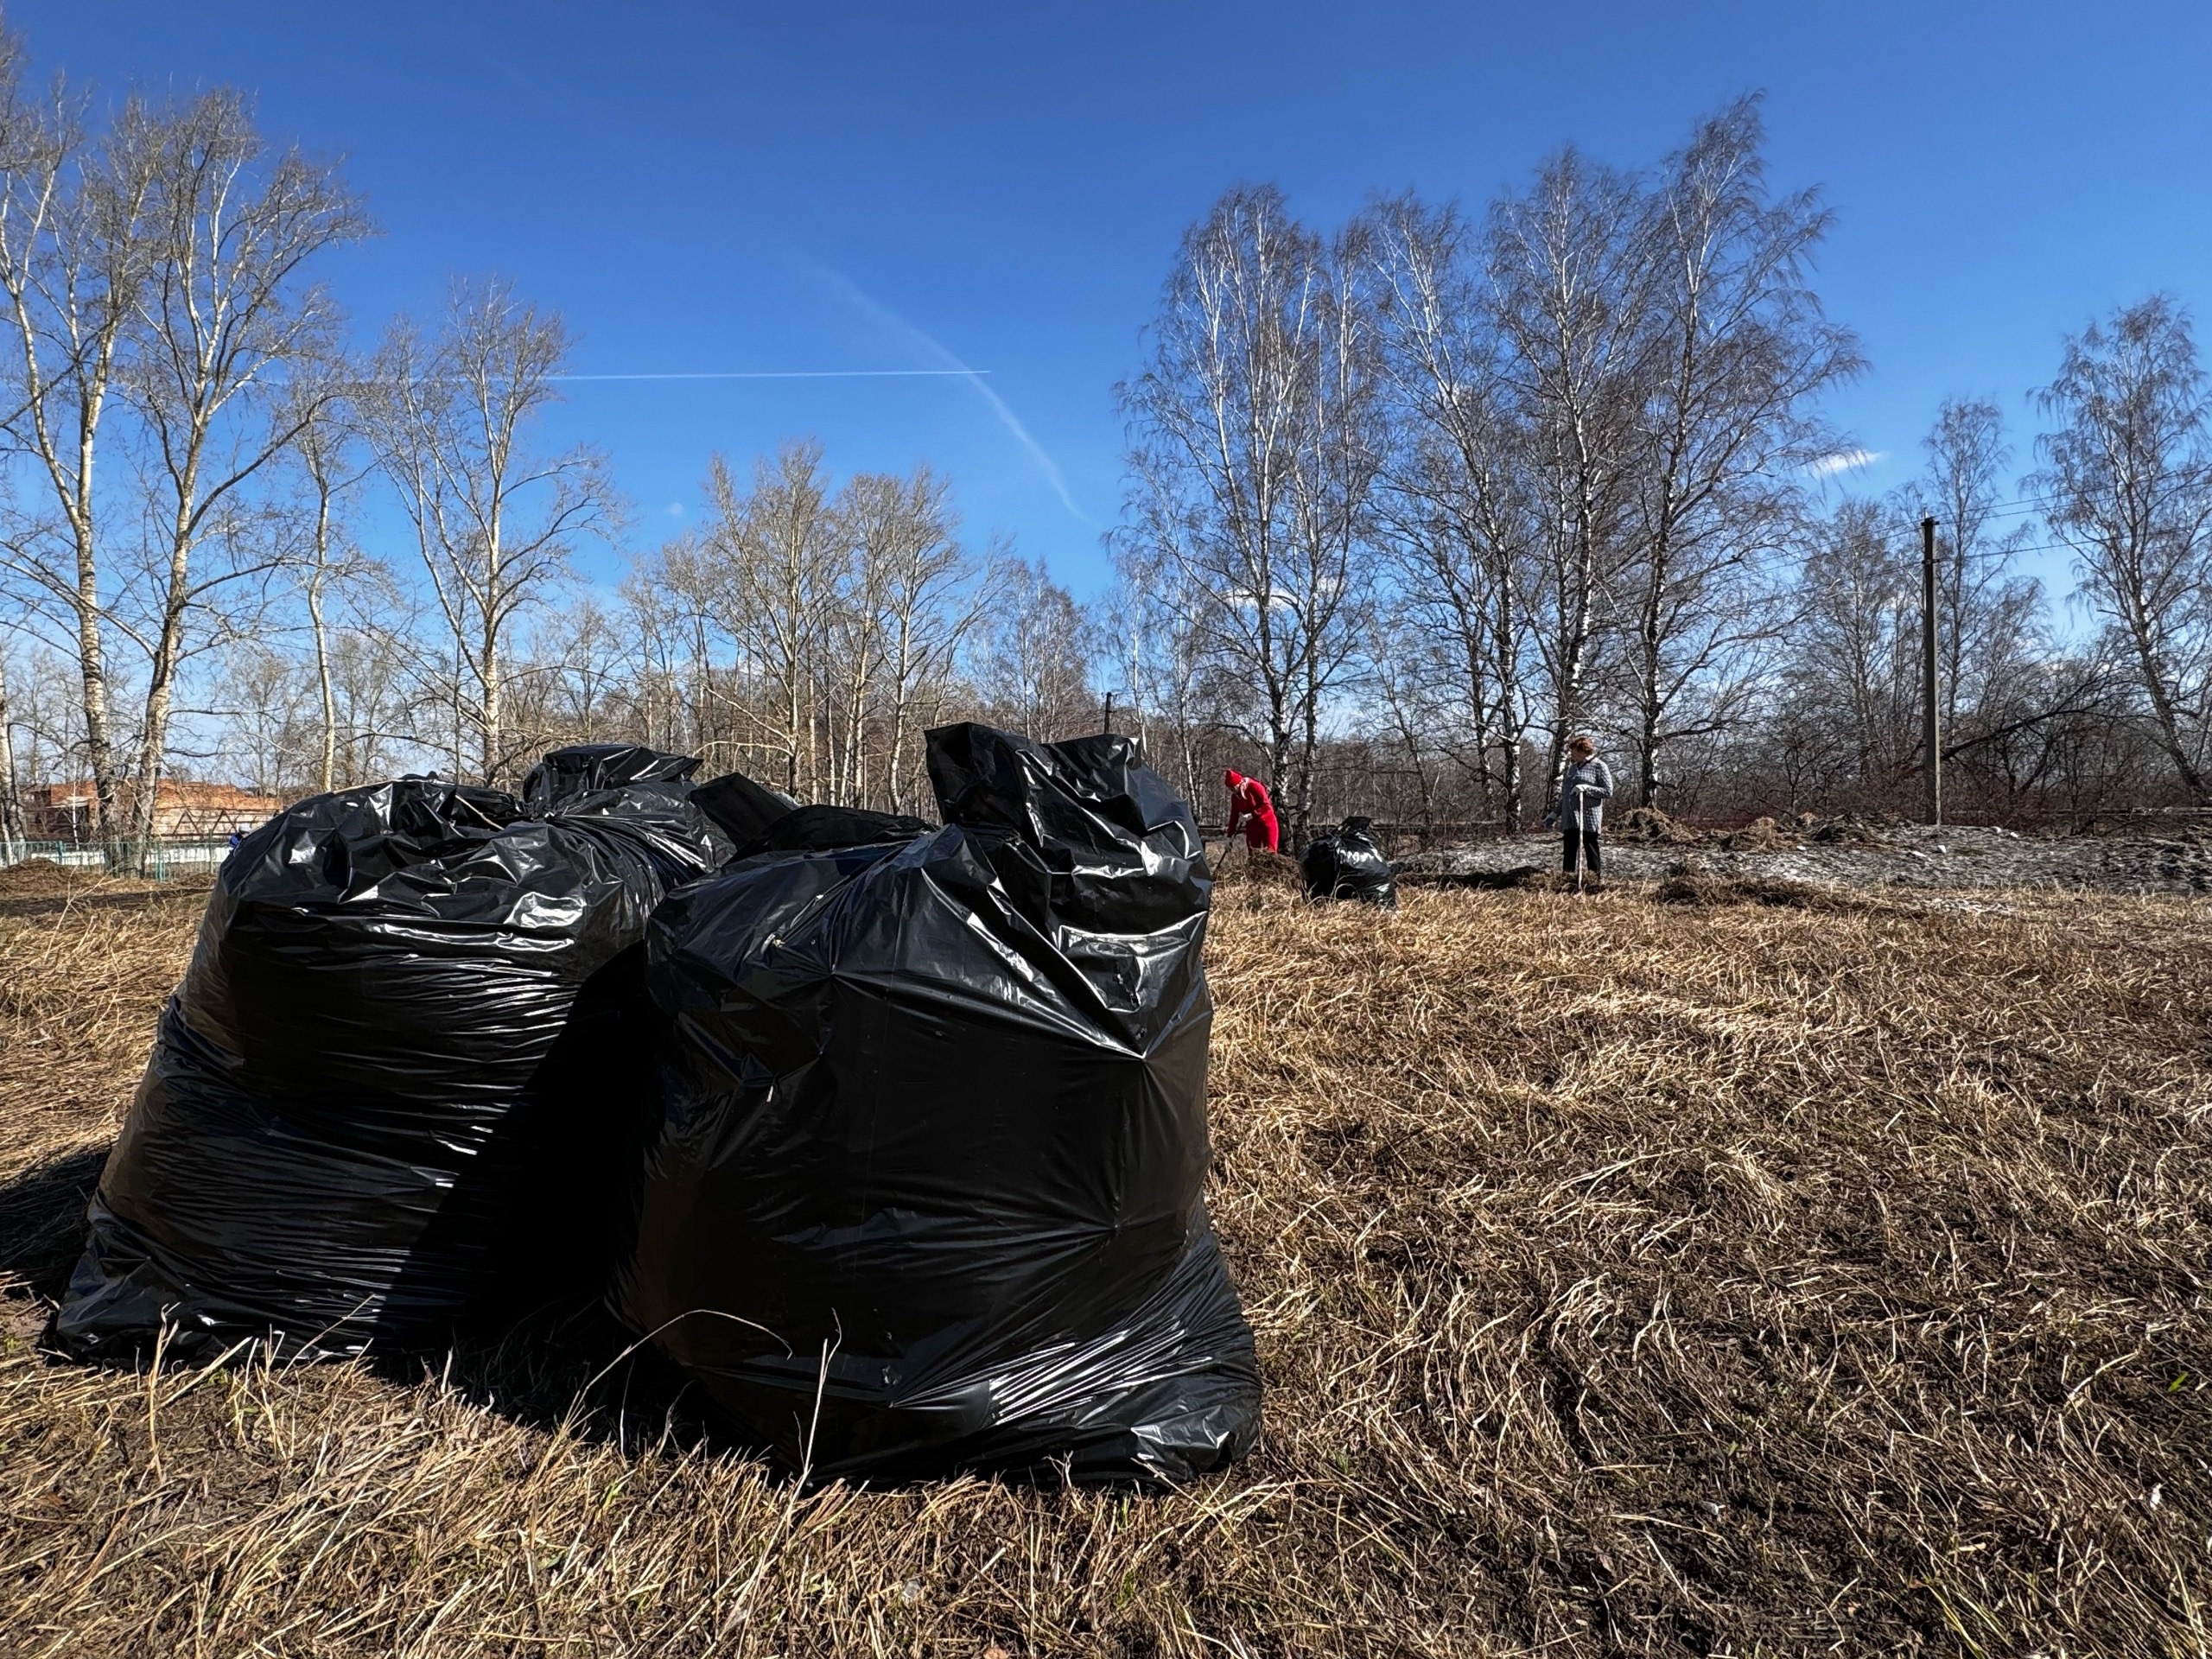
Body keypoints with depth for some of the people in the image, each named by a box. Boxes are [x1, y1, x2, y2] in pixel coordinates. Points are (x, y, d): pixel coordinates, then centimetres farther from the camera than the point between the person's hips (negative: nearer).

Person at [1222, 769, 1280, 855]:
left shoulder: (1254, 786, -15)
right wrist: (1230, 837, 5)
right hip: (1251, 826, 6)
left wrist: (1251, 815, -27)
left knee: (1270, 853, -9)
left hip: (1267, 823, -6)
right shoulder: (1234, 796, 3)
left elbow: (1267, 806, -19)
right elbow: (1234, 816, 8)